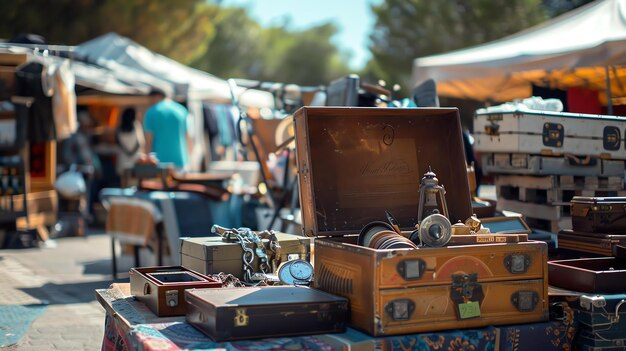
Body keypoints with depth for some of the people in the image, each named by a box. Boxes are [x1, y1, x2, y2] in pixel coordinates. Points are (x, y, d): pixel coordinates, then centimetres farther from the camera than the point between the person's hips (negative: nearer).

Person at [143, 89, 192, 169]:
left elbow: (148, 141, -4)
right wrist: (187, 159, 16)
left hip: (159, 162, -2)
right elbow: (188, 139, 6)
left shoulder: (151, 112, -1)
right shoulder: (182, 111, 6)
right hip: (180, 162, 2)